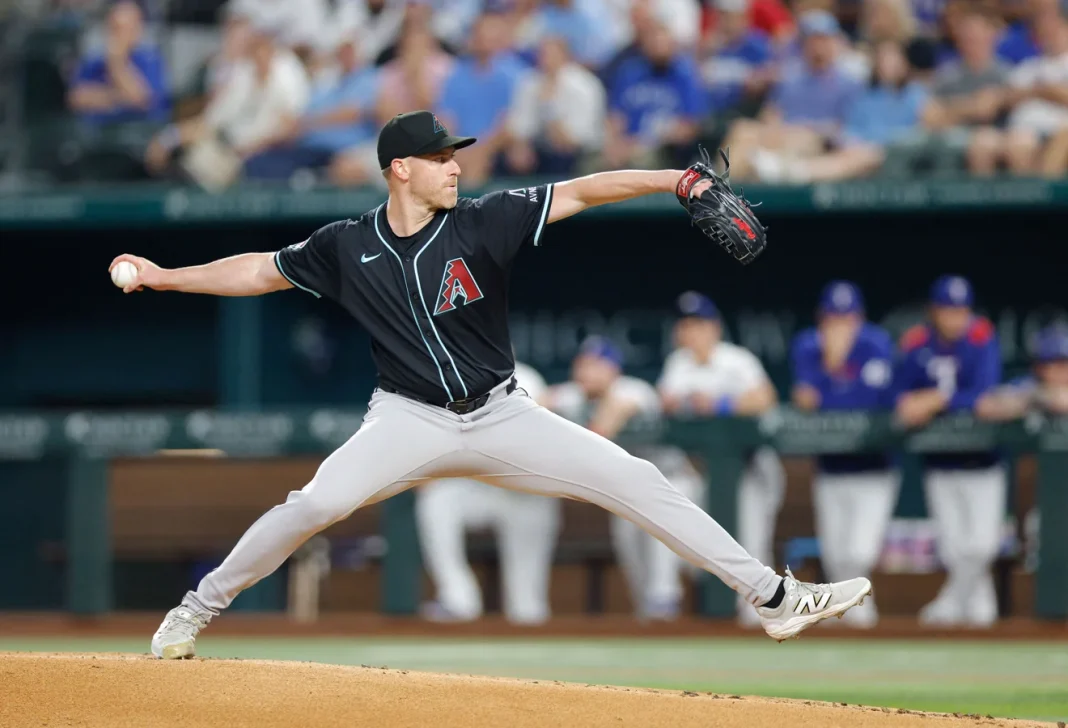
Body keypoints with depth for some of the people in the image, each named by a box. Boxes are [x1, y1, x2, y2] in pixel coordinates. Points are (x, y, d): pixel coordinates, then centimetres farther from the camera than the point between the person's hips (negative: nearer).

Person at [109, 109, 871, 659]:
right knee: (312, 505, -22)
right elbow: (263, 270, 7)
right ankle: (196, 610, -1)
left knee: (636, 482, -8)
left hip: (502, 417, 1)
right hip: (409, 422, -1)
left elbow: (583, 192, -13)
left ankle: (777, 598, -4)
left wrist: (674, 180, -24)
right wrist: (164, 277, 2)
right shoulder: (348, 247, -5)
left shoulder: (485, 222, -8)